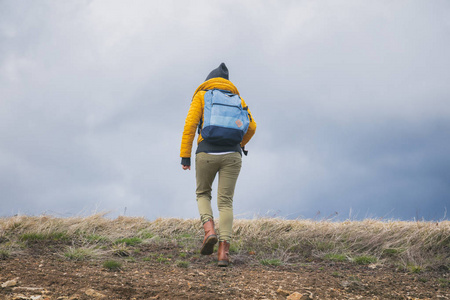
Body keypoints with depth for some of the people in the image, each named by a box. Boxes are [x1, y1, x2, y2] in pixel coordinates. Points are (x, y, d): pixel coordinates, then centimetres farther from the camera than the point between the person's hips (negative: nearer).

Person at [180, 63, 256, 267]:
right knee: (225, 202, 4)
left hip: (207, 153, -1)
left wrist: (185, 156, -2)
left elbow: (190, 125, -2)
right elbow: (251, 126, 8)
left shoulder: (201, 96, 10)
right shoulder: (237, 98, 17)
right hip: (231, 155, 1)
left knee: (203, 193, 22)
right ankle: (223, 251, -12)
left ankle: (209, 230, -5)